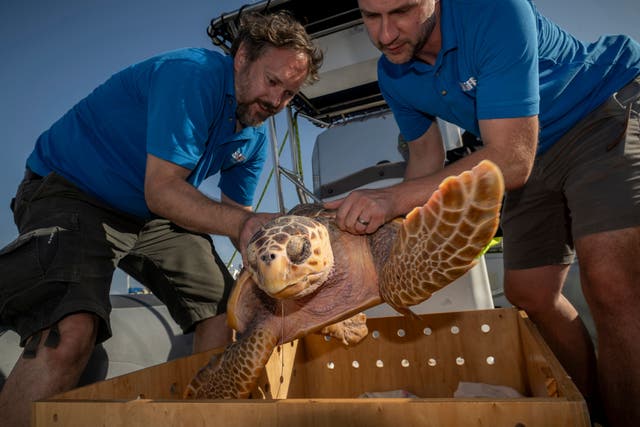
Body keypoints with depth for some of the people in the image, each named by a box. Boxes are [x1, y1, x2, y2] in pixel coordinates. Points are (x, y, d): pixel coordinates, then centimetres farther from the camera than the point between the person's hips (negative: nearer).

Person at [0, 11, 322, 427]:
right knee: (69, 330, -30)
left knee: (227, 312, 1)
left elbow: (236, 214, 5)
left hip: (154, 216, 7)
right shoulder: (192, 75, -23)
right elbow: (161, 191, -27)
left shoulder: (255, 136, 2)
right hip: (70, 190, -7)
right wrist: (242, 222, -38)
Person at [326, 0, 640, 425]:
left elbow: (511, 161, -35)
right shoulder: (393, 76, -8)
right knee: (528, 294, 5)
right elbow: (426, 157, 3)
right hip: (536, 155, 6)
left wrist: (395, 198, -40)